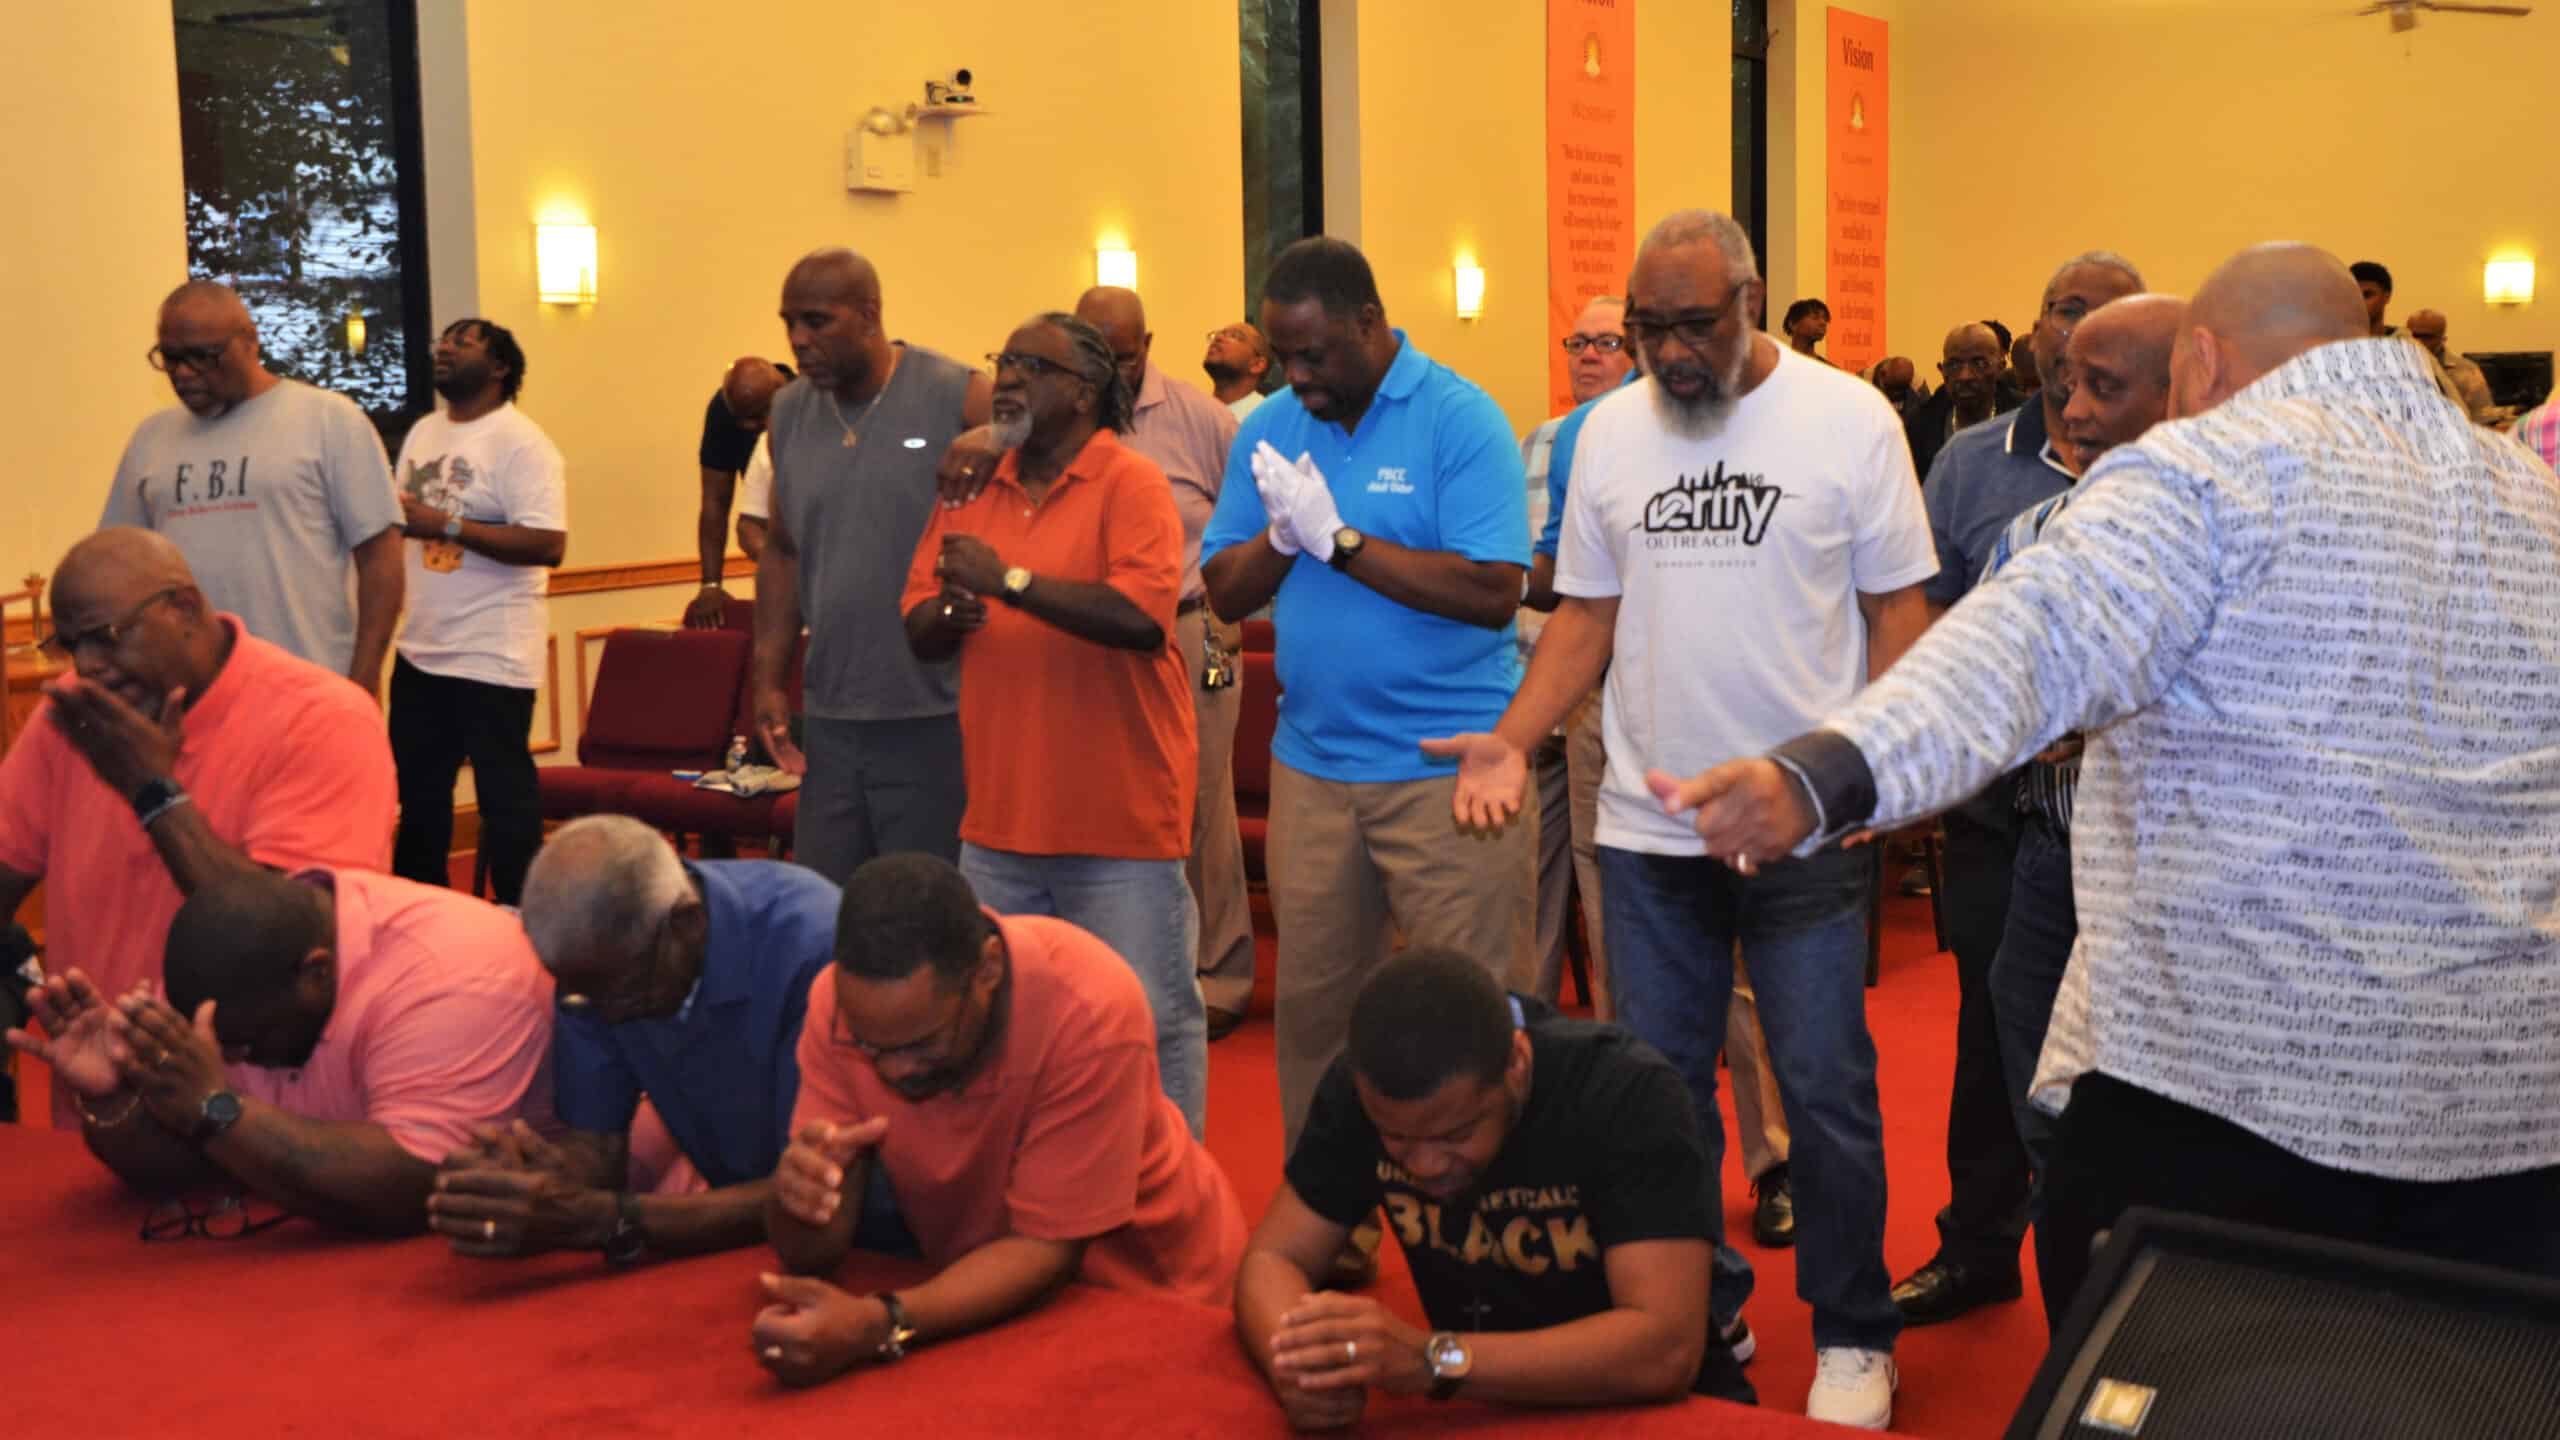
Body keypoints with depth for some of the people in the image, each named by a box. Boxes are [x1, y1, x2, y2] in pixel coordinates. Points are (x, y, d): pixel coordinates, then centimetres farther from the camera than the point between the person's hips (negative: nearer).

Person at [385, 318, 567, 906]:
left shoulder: (521, 443, -13)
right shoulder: (422, 432, 12)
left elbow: (548, 545, -23)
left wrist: (448, 526, -24)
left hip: (492, 657, -8)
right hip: (420, 651, 8)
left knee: (505, 793, 0)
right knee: (417, 788, 18)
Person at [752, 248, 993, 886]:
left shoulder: (960, 400, -7)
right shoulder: (789, 413, 10)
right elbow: (782, 552, 17)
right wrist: (769, 679, 13)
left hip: (936, 718, -5)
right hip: (830, 714, 5)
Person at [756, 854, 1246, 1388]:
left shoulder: (1091, 1009, -27)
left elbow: (1044, 1245, -23)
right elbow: (811, 1252, -11)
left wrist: (877, 1324, -35)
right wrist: (797, 1189, -31)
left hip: (1142, 1290, -2)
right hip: (980, 1292, 2)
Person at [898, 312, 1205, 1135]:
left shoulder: (1130, 485, -8)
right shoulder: (974, 491, 11)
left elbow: (1145, 616, -24)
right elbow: (918, 633, 11)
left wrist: (1011, 581, -22)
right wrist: (951, 609, -12)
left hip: (1117, 820, -6)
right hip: (1000, 819, 7)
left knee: (1150, 1021, 1)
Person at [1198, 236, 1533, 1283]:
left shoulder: (1459, 421, -7)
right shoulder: (1271, 428, 10)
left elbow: (1493, 592, -17)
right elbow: (1224, 593, 9)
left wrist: (1340, 538, -16)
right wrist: (1280, 534, -12)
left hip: (1448, 768, -5)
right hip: (1312, 760, 5)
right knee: (1311, 1005, 10)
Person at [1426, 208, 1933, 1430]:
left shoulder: (1848, 419, -4)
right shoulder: (1611, 431, 6)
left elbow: (1895, 610, -2)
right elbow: (1588, 611, 9)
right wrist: (1512, 737, -4)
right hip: (1647, 826, 4)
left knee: (1825, 1089, 3)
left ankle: (1851, 1334, 21)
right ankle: (1698, 1311, 29)